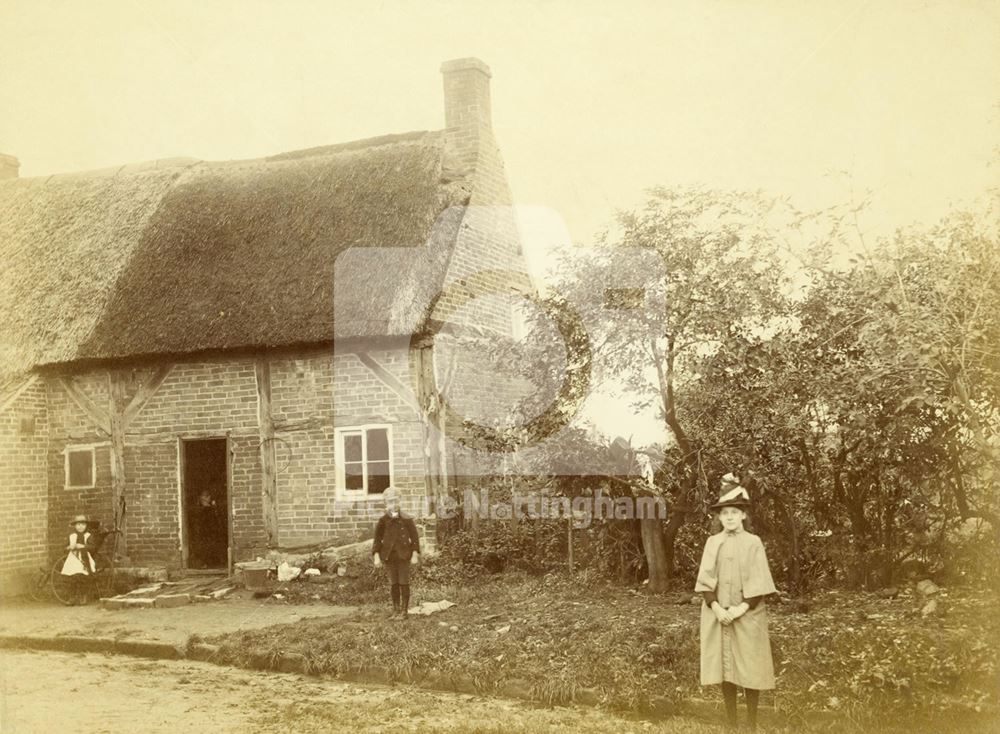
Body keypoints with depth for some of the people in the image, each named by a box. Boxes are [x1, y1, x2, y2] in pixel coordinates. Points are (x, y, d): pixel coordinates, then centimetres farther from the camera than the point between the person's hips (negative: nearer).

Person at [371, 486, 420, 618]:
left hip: (403, 555, -2)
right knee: (393, 583, 8)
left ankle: (404, 610, 8)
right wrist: (376, 556, -3)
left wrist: (415, 554, -6)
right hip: (389, 556, 2)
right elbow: (377, 539, 4)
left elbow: (414, 537, 0)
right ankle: (396, 609, 18)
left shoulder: (406, 520, -3)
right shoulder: (383, 521, 0)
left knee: (404, 583, -1)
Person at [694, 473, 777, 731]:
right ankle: (731, 722, 15)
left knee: (750, 667, 0)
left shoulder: (753, 543, -2)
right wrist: (716, 607, -12)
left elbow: (758, 582, -6)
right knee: (725, 666, 5)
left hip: (748, 615, -2)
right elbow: (705, 579, 1)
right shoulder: (713, 542, 5)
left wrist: (742, 608, -15)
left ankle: (751, 721, 12)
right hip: (718, 614, 2)